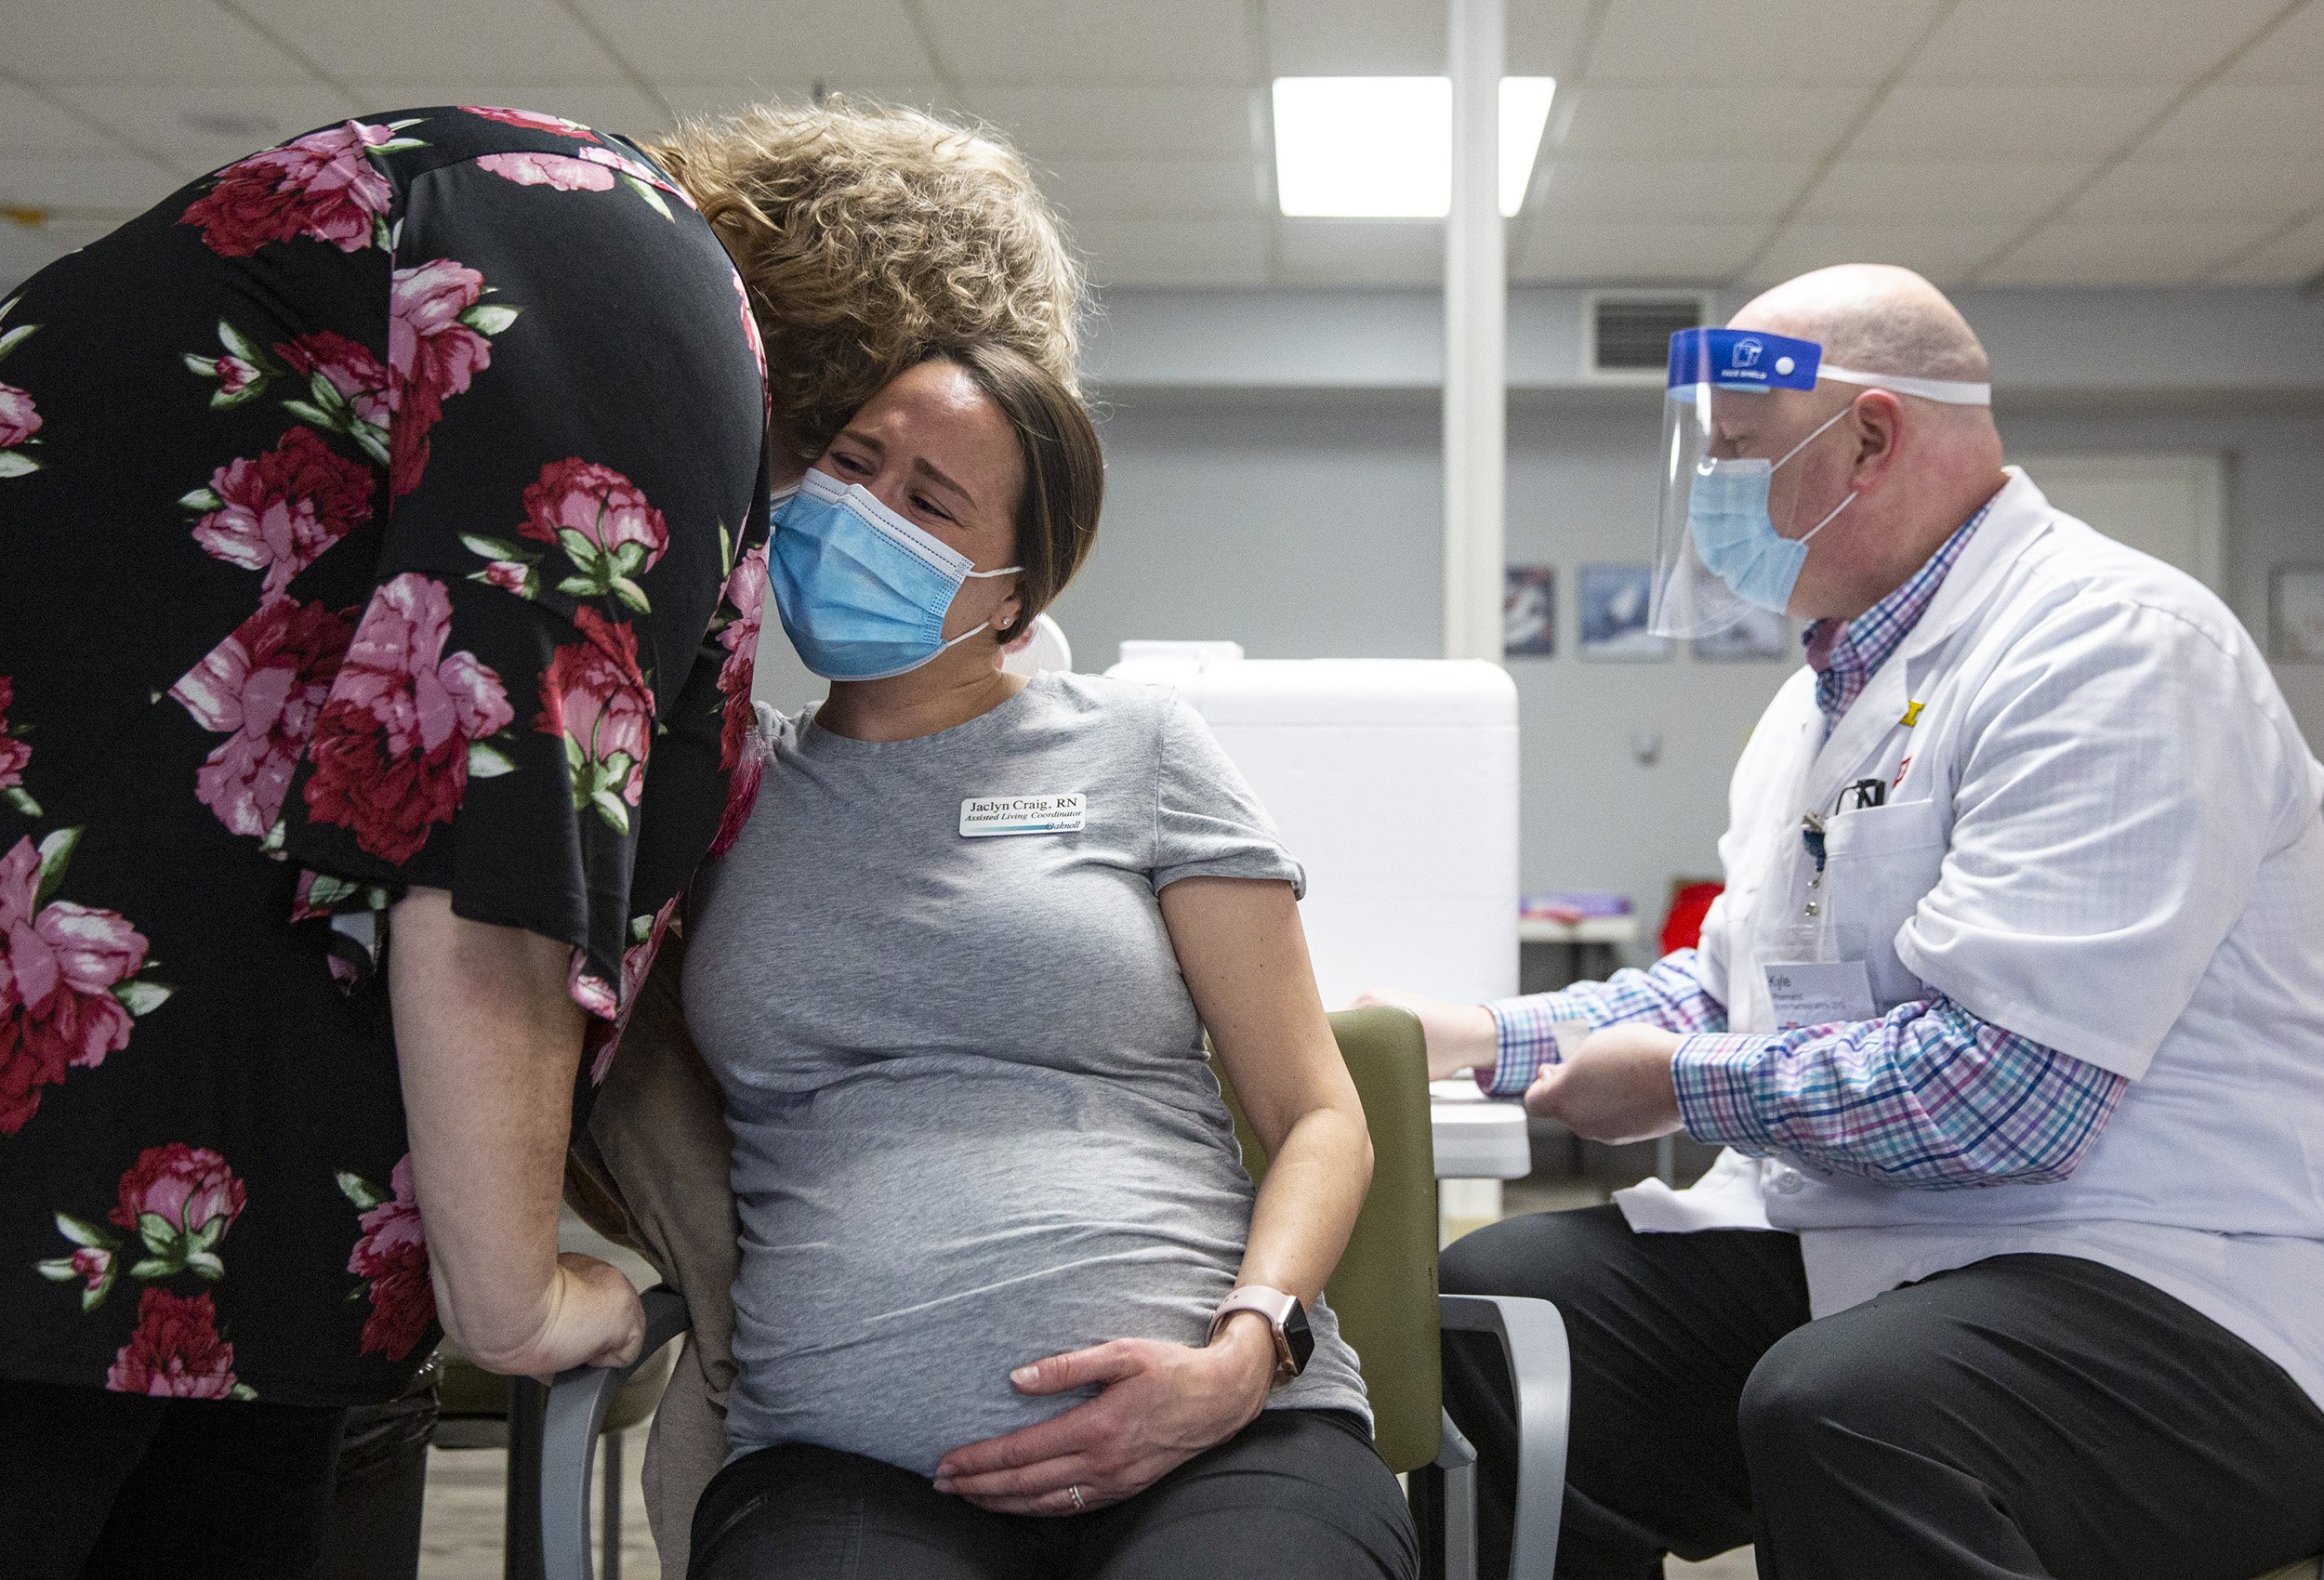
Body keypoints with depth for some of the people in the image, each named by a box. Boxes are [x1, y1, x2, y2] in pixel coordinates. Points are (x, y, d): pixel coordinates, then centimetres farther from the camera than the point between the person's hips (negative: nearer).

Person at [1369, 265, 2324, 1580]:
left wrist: (1684, 1083, -11)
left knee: (1836, 1409, -38)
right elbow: (1735, 984, 26)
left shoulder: (2112, 646, -15)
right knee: (1485, 1308, -5)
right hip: (1852, 1243, 9)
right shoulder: (1830, 690, 18)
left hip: (2158, 1276, -9)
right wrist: (1488, 1041, 14)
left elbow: (2003, 1090, -24)